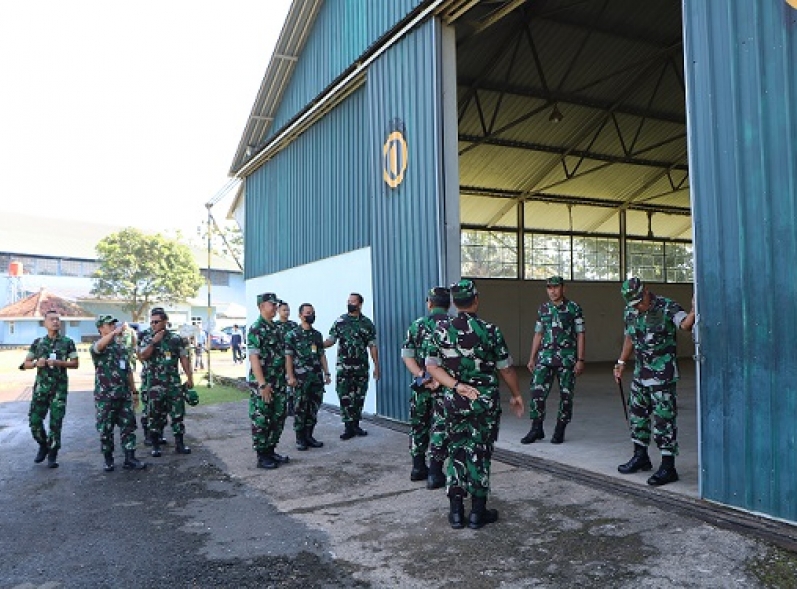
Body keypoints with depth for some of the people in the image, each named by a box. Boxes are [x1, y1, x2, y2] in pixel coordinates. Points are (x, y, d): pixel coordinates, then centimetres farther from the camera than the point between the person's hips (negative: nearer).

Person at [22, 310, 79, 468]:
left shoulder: (68, 342, 2)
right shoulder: (37, 342, 8)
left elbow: (75, 363, 0)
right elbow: (26, 363, 11)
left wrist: (58, 362, -15)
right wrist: (37, 363, -10)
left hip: (59, 388, -2)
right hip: (41, 387, 2)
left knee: (56, 422, -1)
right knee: (34, 420, 1)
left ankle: (52, 455, 12)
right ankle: (43, 446, 27)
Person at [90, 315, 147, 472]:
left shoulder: (122, 346, 14)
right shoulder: (97, 346, -4)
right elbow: (98, 346, -32)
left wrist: (134, 391, 16)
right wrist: (114, 332, -49)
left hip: (124, 395, 5)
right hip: (105, 396, -5)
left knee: (129, 426, 2)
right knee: (105, 429, 5)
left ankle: (130, 459, 6)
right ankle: (108, 460, 18)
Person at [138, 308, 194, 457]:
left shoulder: (176, 338, 4)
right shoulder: (147, 339, 4)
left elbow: (184, 359, 5)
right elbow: (142, 356, -11)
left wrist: (189, 377, 2)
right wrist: (153, 342, -18)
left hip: (174, 383, 0)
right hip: (155, 384, 0)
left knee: (178, 413, 3)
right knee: (156, 415, 5)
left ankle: (179, 444, 12)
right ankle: (155, 445, 16)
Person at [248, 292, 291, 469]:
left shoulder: (276, 328, 13)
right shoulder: (256, 329, -13)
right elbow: (254, 358, -18)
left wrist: (283, 380, 16)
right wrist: (263, 384, -22)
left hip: (278, 383, 8)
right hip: (262, 384, -8)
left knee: (278, 419, 13)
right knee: (260, 421, 1)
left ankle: (270, 451, 25)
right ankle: (262, 457, 10)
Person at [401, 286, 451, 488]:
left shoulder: (416, 325, 3)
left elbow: (407, 356, -3)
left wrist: (422, 376, -10)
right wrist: (440, 380, -17)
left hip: (420, 385, 3)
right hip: (444, 386, -3)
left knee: (418, 425, 17)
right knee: (440, 428, 4)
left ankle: (418, 468, 28)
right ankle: (435, 474, 6)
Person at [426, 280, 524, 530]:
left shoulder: (441, 331, -3)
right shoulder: (489, 330, -11)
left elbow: (432, 366, -6)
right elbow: (506, 369, -4)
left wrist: (457, 386, -10)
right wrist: (516, 395, 10)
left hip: (454, 402, 3)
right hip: (485, 402, -3)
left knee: (457, 452, 13)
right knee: (480, 454, 7)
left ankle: (456, 512, 16)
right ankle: (478, 513, 15)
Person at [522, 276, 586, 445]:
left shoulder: (574, 308, 0)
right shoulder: (543, 309, 11)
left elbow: (580, 335, -1)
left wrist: (580, 360, -8)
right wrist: (532, 358, 12)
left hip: (567, 358, -3)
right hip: (545, 356, 3)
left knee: (566, 395, 3)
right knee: (537, 391, -6)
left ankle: (560, 431, 15)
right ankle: (536, 429, 4)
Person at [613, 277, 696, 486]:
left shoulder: (667, 308, -14)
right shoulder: (630, 312, 6)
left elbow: (685, 324, -33)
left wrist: (694, 311, -53)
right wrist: (621, 362, 20)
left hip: (663, 375, -7)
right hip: (640, 373, 8)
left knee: (664, 418, -5)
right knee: (637, 414, 16)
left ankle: (668, 467, 2)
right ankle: (640, 457, 31)